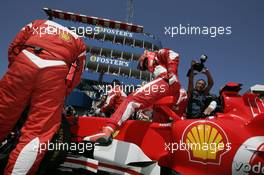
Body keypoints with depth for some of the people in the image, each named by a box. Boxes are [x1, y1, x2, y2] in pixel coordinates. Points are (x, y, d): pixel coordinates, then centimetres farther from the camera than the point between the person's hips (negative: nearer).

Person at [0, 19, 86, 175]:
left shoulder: (39, 23, 33)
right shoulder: (79, 42, 30)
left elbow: (14, 47, 19)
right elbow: (75, 78, 20)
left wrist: (15, 69, 30)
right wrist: (58, 97, 26)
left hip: (25, 61, 2)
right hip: (55, 71, -1)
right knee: (38, 132, 0)